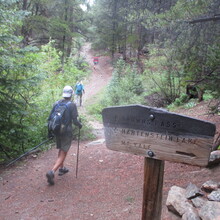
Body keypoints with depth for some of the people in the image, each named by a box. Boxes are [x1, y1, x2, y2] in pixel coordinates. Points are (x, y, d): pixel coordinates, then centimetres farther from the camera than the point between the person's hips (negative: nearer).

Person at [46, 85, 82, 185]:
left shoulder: (56, 103, 3)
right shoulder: (72, 105, -12)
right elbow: (75, 120, -15)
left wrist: (49, 131, 14)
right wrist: (80, 125, 6)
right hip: (67, 132, -6)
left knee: (61, 150, 26)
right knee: (63, 153, -2)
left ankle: (61, 168, 37)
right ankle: (52, 172, -18)